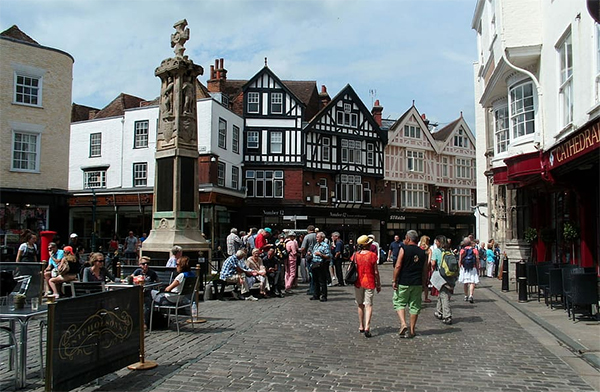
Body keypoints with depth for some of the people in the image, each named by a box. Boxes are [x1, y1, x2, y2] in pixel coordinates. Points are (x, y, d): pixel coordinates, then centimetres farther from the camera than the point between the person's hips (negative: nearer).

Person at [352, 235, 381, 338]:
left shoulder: (355, 255, -1)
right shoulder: (372, 255, -9)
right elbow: (376, 272, -5)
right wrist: (378, 284, 5)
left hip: (358, 283, 3)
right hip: (369, 283, -3)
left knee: (360, 305, 17)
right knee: (368, 305, -2)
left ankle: (361, 326, 23)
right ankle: (367, 327, -16)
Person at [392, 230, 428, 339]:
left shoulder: (404, 249, -6)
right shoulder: (423, 252, 7)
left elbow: (398, 266, -11)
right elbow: (425, 270, 10)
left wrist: (394, 280, -5)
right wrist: (424, 284, 19)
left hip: (403, 283, -4)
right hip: (417, 284, 4)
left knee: (399, 303, 10)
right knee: (414, 306, 10)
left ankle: (403, 324, -8)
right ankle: (411, 331, 16)